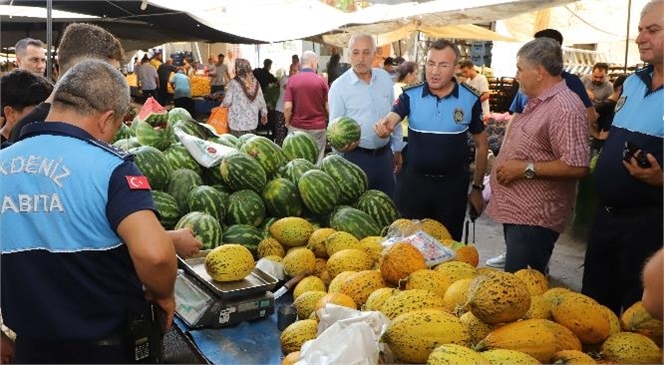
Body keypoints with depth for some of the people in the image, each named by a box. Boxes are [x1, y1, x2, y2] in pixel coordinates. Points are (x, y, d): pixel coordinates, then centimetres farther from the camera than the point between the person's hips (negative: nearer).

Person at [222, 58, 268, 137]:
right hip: (252, 121, 4)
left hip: (238, 122, -4)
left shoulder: (234, 83, -10)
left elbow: (227, 101, -11)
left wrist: (221, 107, 10)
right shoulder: (255, 82, 3)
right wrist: (264, 114, 19)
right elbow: (261, 101, 6)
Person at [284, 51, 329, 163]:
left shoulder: (292, 80, -5)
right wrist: (328, 121, 15)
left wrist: (287, 123, 7)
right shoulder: (321, 80, -5)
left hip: (297, 127, 0)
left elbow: (287, 107, -9)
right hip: (318, 127, 0)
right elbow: (328, 106, -3)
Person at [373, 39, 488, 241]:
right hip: (413, 181, 1)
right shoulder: (410, 95, -5)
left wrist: (477, 187, 5)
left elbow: (481, 144, 4)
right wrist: (383, 127, -45)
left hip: (453, 185, 0)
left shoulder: (470, 100, -6)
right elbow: (389, 120, -20)